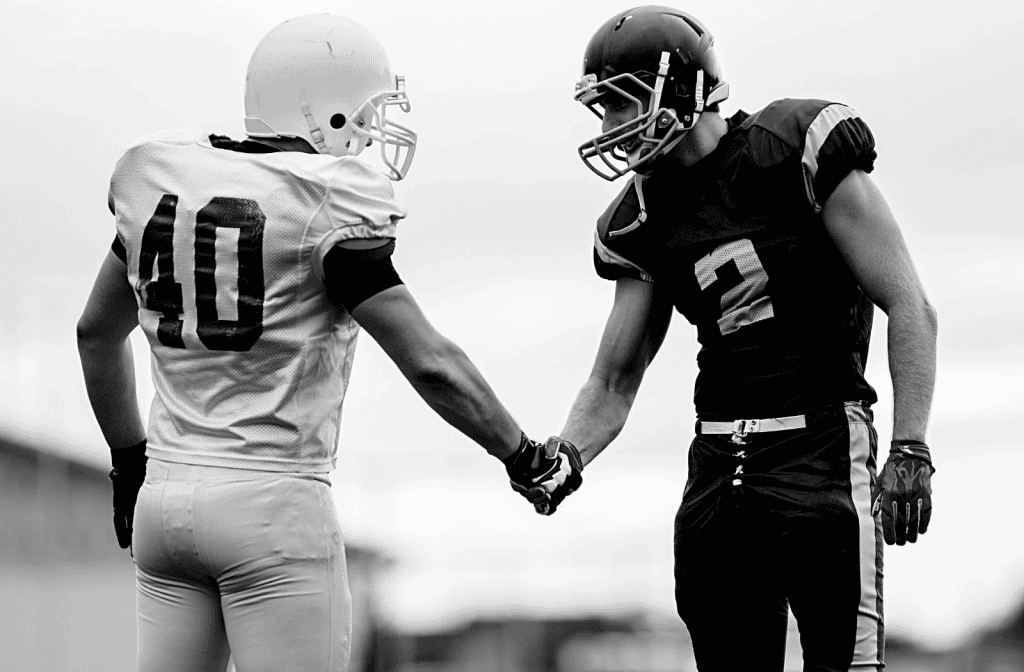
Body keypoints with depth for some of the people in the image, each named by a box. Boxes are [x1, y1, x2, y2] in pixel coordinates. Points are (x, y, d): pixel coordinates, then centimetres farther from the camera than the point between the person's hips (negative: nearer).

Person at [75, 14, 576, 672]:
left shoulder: (162, 180, 7)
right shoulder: (328, 208, -12)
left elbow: (98, 332, 21)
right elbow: (429, 363, -13)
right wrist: (526, 457, 0)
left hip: (165, 496, 6)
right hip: (274, 506, -6)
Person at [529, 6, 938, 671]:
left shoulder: (799, 152, -7)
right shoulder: (646, 221, 12)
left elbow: (910, 309, -7)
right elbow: (613, 382, 17)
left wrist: (910, 449, -14)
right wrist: (561, 456, -4)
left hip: (819, 443, -6)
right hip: (719, 461, 6)